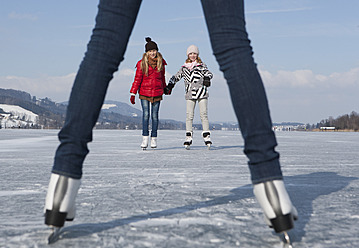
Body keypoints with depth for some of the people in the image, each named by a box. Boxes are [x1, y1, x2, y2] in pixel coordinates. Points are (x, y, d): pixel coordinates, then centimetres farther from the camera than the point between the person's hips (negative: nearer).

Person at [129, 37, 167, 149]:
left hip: (157, 93, 2)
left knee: (154, 115, 2)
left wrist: (164, 88, 31)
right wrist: (133, 94, -4)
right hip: (144, 92, -2)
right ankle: (145, 138, -3)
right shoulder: (142, 63, -3)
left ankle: (154, 138, 11)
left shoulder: (161, 62, 5)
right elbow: (137, 79, -1)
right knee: (145, 114, -9)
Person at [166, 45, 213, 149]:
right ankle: (188, 137, -1)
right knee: (189, 115, -4)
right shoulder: (184, 68, 14)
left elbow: (209, 73, -4)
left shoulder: (201, 66, 7)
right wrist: (169, 86, 9)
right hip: (190, 94, 2)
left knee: (204, 114, -6)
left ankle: (206, 136, -3)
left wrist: (207, 78, -26)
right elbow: (176, 77, 20)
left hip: (202, 93, -2)